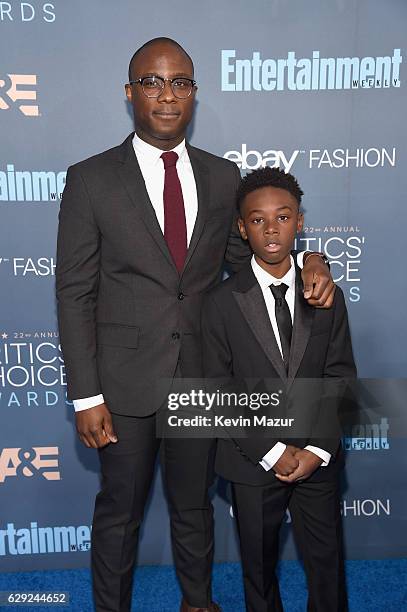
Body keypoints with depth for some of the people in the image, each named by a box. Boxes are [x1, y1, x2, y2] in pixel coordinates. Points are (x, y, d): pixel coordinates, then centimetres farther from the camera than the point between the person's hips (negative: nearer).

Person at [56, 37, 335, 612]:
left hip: (201, 378, 3)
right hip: (127, 382, -2)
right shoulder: (91, 180, -7)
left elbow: (247, 257, 11)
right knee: (119, 511, 17)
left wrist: (306, 264, -10)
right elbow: (75, 294, -7)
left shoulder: (224, 177, 3)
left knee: (194, 505, 23)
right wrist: (86, 396, -9)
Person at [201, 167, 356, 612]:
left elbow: (340, 377, -2)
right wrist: (272, 452, -13)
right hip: (253, 461, -1)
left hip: (318, 458, 2)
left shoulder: (327, 295, -1)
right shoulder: (222, 302, -9)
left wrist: (317, 450, -11)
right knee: (259, 564, 18)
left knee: (327, 563, 16)